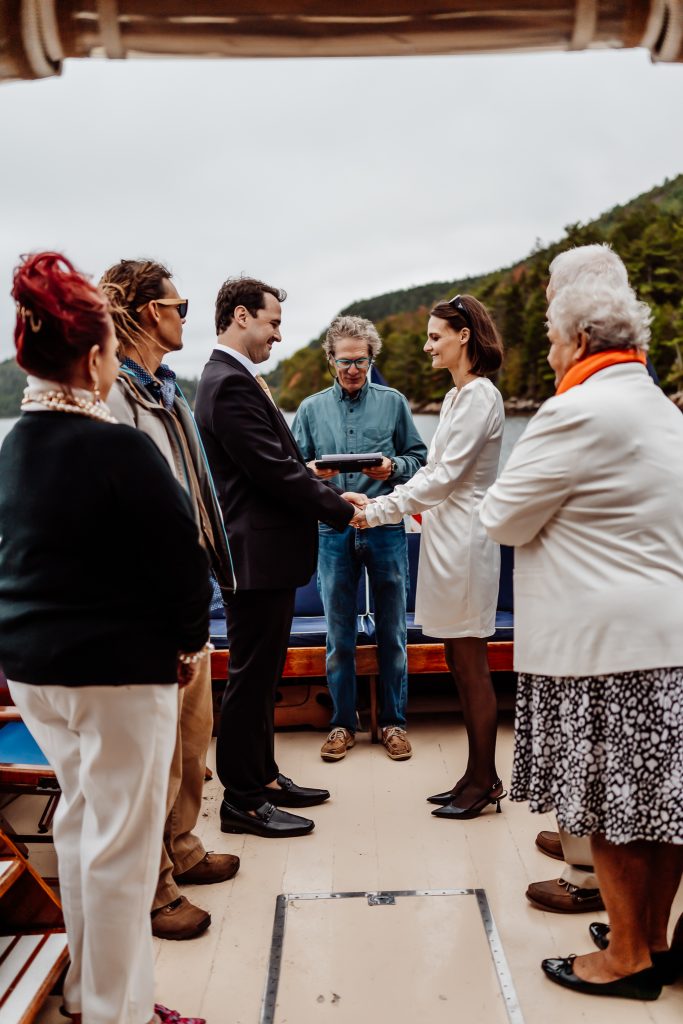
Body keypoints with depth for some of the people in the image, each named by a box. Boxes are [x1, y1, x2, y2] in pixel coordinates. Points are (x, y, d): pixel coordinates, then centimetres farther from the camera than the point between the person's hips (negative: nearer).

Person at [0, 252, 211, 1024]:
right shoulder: (117, 447, -20)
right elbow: (180, 551, -16)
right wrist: (190, 639, -2)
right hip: (117, 667, -8)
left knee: (79, 816, 22)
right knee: (122, 839, 7)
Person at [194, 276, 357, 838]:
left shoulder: (237, 380, 15)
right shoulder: (231, 383, -18)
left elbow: (283, 465, 16)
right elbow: (277, 472, -22)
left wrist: (335, 495, 7)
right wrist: (343, 510, -11)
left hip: (267, 552, 11)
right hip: (258, 554, -11)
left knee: (262, 674, 18)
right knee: (251, 676, 1)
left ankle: (263, 776, 32)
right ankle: (243, 799, 15)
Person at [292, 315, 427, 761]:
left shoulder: (393, 402, 6)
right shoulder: (311, 408, 9)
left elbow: (419, 457, 5)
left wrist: (394, 467, -15)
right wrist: (312, 470, -14)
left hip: (386, 527, -1)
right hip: (333, 529, 1)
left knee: (392, 631, 7)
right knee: (339, 634, 8)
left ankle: (394, 721, 21)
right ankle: (343, 723, 21)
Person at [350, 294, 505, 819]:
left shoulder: (480, 395, -13)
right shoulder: (457, 395, 17)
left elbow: (445, 476, -17)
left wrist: (378, 512, -14)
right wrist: (377, 502, 6)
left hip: (465, 538, -10)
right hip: (445, 537, 10)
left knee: (471, 664, -1)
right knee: (460, 663, 13)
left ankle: (484, 781, 13)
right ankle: (479, 776, 24)